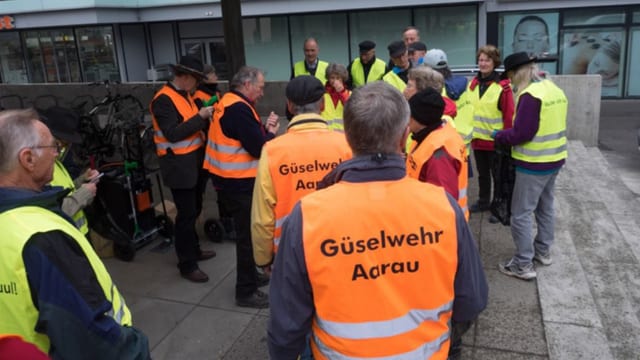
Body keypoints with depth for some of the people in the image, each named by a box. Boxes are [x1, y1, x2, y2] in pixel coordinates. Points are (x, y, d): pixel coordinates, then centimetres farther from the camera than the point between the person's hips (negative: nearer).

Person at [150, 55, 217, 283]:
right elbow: (173, 134, -25)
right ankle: (187, 265, 8)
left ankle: (193, 250, 35)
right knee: (186, 214, -3)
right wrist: (200, 116, -23)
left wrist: (207, 117, -4)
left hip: (195, 161, 9)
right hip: (179, 165, -9)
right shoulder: (163, 99, -17)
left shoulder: (185, 95, 12)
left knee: (194, 210, 19)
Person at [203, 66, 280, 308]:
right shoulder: (238, 108, -20)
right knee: (249, 235, 0)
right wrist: (271, 132, -4)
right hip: (238, 182, -10)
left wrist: (264, 128, -3)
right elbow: (258, 148, -22)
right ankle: (246, 292, 11)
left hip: (232, 179, 10)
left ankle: (250, 276, 36)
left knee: (246, 232, 21)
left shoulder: (229, 103, 12)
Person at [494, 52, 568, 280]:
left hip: (534, 164, -9)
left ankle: (523, 265, 4)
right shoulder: (555, 89, 7)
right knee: (545, 207, 22)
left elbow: (521, 133, -24)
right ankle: (543, 251, 36)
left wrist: (498, 136, -7)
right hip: (554, 158, 9)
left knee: (521, 214, -1)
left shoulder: (530, 95, -22)